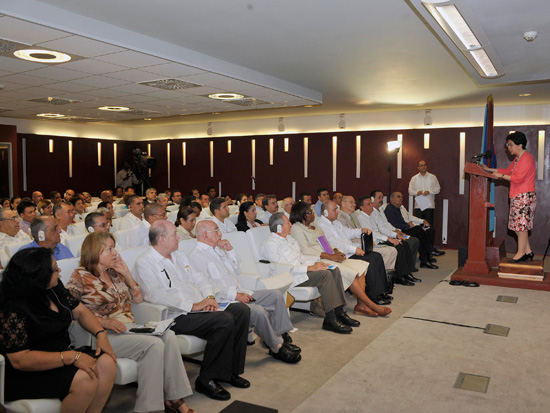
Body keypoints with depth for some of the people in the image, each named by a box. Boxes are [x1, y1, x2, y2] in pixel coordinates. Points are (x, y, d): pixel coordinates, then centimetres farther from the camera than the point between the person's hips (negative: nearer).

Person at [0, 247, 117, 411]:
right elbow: (20, 360, -24)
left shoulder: (55, 288, 3)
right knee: (85, 379, -29)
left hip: (63, 357, 8)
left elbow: (80, 311, 13)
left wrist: (101, 334, -6)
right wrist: (72, 357, -27)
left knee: (107, 363, -15)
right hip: (27, 376, -8)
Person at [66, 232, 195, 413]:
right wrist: (104, 322, -21)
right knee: (154, 344, -28)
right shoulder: (80, 276, -1)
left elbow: (138, 298, 20)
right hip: (105, 335, -7)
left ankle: (174, 398, -18)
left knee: (168, 335, -20)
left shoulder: (114, 273, 18)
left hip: (129, 328, 7)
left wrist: (126, 273, 9)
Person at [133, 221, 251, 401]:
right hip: (177, 317, -8)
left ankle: (230, 370, 1)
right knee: (224, 320, -28)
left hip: (199, 309, 8)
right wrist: (193, 306, -23)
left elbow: (199, 279, 22)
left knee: (241, 310, -10)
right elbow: (156, 295, -21)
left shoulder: (179, 256, 21)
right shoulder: (144, 263, -6)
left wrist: (209, 297, 0)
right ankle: (206, 380, -14)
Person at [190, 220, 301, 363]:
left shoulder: (218, 249, 19)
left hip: (239, 293, 9)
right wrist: (235, 295, -21)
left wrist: (230, 250, 7)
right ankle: (277, 347, -10)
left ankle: (280, 335, 1)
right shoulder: (196, 256, -8)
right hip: (224, 300, -9)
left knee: (276, 295, -1)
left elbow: (237, 271, 22)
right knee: (258, 311, -29)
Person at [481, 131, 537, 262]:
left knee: (521, 224, -5)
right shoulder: (517, 159, 17)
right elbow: (507, 171, 28)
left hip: (525, 196, -10)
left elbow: (518, 178, -20)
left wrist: (501, 176, -12)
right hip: (517, 196, 10)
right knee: (519, 225, 11)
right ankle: (528, 251, 18)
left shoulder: (526, 158, -13)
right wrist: (489, 169, 25)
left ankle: (521, 253, 2)